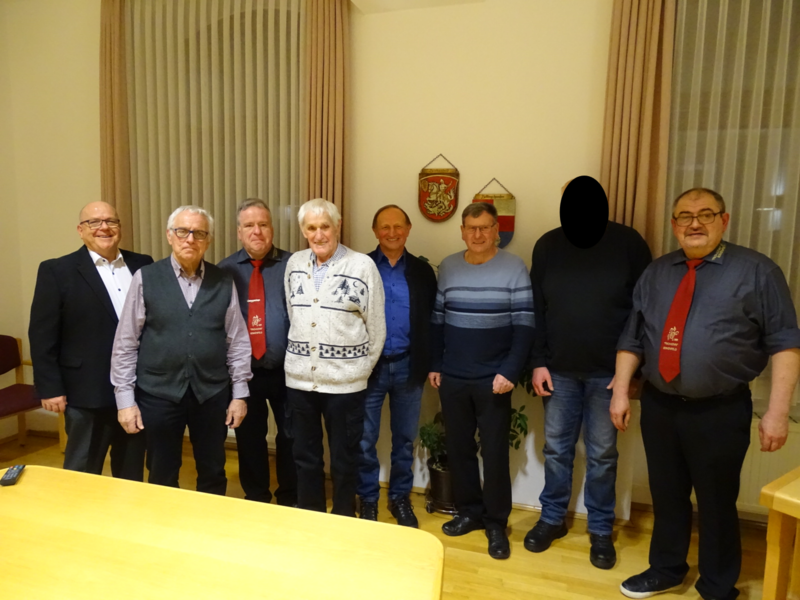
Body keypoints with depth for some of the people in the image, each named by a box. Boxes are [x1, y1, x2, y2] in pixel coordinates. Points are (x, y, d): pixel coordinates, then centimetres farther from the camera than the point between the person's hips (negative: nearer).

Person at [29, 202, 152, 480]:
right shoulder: (57, 271, -3)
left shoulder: (143, 266, 6)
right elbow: (42, 335, -5)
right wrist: (50, 388, -8)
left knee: (132, 476, 17)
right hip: (88, 394, -3)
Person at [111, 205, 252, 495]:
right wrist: (125, 398, -4)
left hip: (211, 393, 1)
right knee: (162, 479, 15)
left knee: (213, 475, 16)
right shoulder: (145, 279, -4)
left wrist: (240, 393, 1)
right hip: (159, 393, -1)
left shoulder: (224, 282, 0)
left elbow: (238, 341, 3)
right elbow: (125, 344, -2)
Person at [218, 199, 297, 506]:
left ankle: (289, 499, 33)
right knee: (248, 438, 16)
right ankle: (255, 499, 36)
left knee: (290, 436, 12)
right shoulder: (225, 269, 1)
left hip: (285, 370, -1)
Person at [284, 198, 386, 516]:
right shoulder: (294, 263, 5)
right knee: (305, 458, 17)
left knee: (344, 460, 11)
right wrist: (300, 354, 12)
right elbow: (291, 316, 13)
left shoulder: (362, 265, -9)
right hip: (299, 379, 4)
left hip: (344, 381, -4)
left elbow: (376, 327, -4)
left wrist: (361, 368, 0)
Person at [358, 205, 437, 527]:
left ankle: (400, 498, 31)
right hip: (369, 366, -1)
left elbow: (432, 321, 4)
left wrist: (431, 364, -1)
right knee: (365, 440, 9)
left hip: (408, 366, 2)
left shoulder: (422, 271, 3)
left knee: (404, 439, 14)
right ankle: (368, 500, 28)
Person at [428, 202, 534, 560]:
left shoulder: (514, 268, -6)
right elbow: (437, 321, 10)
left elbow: (524, 326, -8)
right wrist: (434, 365, 7)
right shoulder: (447, 268, 5)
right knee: (458, 447, 13)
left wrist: (509, 372, -15)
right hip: (452, 379, 4)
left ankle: (496, 524, 21)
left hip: (494, 380, -3)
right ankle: (469, 511, 31)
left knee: (494, 452, 5)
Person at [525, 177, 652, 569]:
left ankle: (601, 530, 28)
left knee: (602, 454, 10)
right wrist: (538, 362, 0)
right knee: (556, 448, 12)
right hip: (559, 370, 2)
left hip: (608, 372, -2)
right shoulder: (548, 246, 0)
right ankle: (552, 518, 30)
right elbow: (536, 310, 3)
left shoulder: (628, 243, -6)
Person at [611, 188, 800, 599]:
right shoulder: (655, 273, 7)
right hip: (658, 407, 4)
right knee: (666, 496, 18)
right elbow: (632, 338, 8)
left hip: (720, 412, -3)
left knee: (716, 504, 11)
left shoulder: (756, 271, -4)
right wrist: (620, 391, 3)